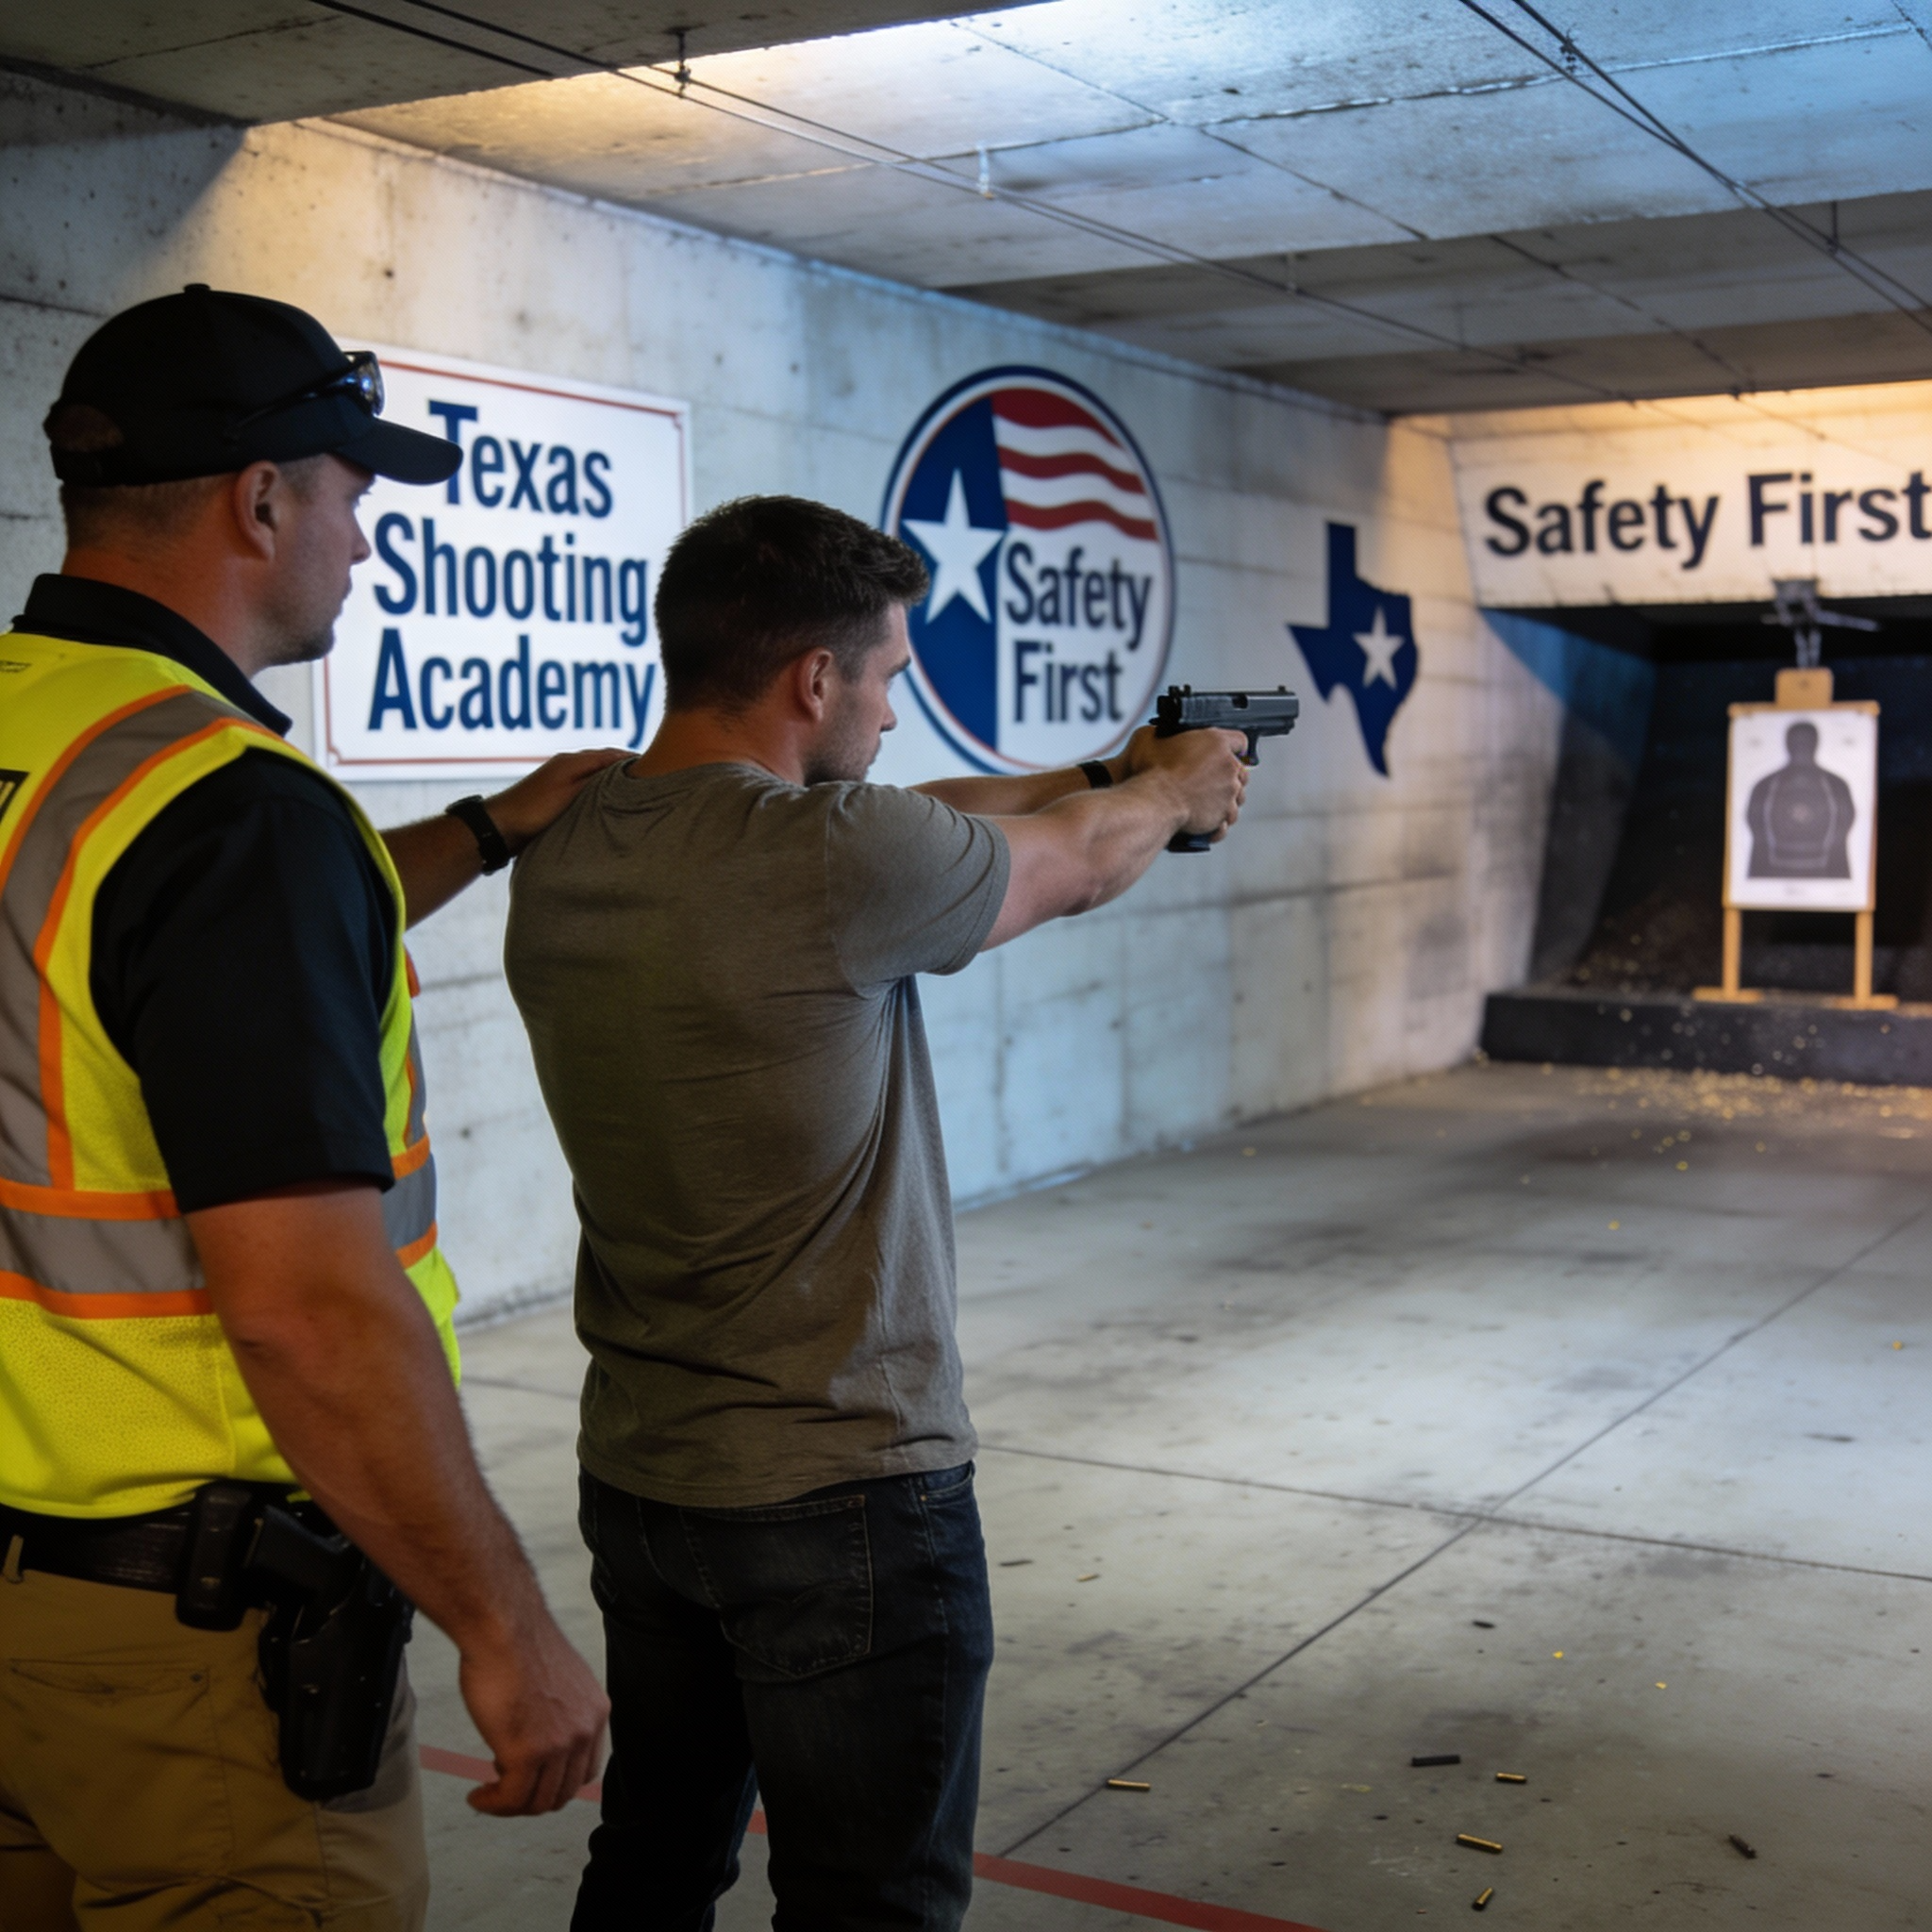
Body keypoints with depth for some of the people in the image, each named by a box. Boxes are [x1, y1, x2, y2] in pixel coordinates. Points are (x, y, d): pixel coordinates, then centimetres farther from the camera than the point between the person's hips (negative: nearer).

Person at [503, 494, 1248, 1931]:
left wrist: (1106, 777, 20)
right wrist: (1175, 791, 19)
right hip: (843, 1497, -8)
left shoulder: (561, 858, 0)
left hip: (636, 1478, 8)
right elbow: (1072, 867, -3)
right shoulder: (836, 859, -24)